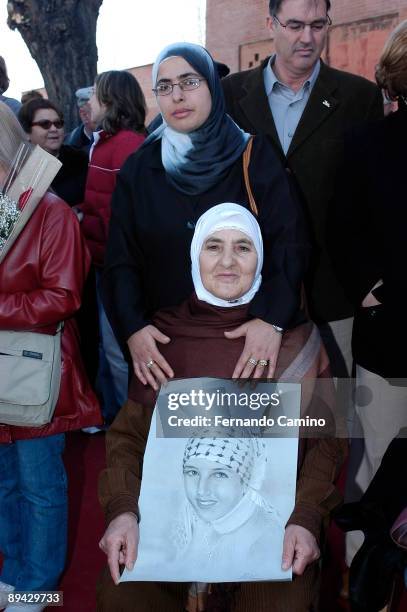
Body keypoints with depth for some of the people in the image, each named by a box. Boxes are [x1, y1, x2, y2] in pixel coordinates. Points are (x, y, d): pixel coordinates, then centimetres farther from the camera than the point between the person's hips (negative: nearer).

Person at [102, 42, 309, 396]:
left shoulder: (255, 156, -3)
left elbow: (290, 243, -11)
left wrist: (273, 318, -26)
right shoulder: (138, 170, 3)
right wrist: (132, 327, -17)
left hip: (250, 342, -1)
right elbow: (121, 259, -1)